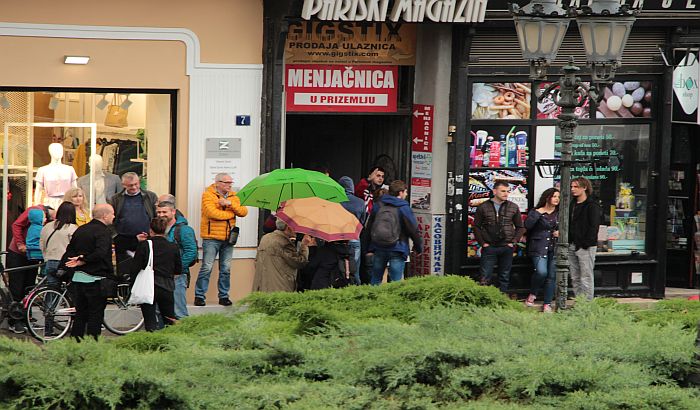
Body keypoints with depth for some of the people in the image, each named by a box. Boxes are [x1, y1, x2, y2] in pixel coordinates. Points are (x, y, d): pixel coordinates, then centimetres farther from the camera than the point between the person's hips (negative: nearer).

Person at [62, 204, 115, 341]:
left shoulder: (80, 230, 12)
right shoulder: (104, 231, -12)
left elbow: (69, 251, 11)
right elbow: (100, 253, -26)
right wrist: (82, 261, -18)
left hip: (78, 277, 7)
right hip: (95, 279, -7)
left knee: (80, 314, 14)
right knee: (96, 314, -1)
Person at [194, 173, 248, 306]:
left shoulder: (233, 197, 14)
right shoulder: (208, 195, -4)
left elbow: (243, 212, 2)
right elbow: (212, 213, -19)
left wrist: (230, 204, -13)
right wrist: (231, 214, -6)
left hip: (228, 238, 5)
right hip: (211, 238, -5)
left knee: (226, 269, 8)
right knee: (207, 268, -6)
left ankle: (224, 296, 16)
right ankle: (199, 296, -1)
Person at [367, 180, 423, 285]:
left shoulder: (377, 206, 7)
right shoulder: (404, 208, -8)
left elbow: (369, 227, 12)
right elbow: (414, 230, -6)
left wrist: (370, 249, 19)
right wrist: (419, 247, 9)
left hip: (378, 249, 4)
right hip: (397, 250, -4)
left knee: (375, 281, 13)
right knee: (396, 282, -2)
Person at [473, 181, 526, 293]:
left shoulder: (513, 208, 6)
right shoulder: (483, 207, 2)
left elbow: (520, 227, 11)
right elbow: (477, 227, 4)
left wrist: (513, 242, 0)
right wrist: (483, 243, -5)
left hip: (506, 247, 2)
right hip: (489, 247, -2)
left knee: (504, 277, 8)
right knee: (485, 278, -6)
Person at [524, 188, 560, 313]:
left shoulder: (560, 214, 13)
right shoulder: (535, 212, 3)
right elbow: (527, 225, -13)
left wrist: (560, 232, 1)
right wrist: (538, 213, -14)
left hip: (555, 249, 4)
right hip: (539, 248, -4)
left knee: (552, 276, 0)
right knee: (541, 272, -22)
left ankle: (547, 304, 7)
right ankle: (532, 294, 4)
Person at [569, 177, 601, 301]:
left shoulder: (592, 206, -7)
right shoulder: (572, 205, 17)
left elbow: (593, 227, -13)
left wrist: (586, 243, -19)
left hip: (585, 247, -8)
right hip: (572, 246, 8)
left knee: (586, 278, -5)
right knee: (575, 278, 10)